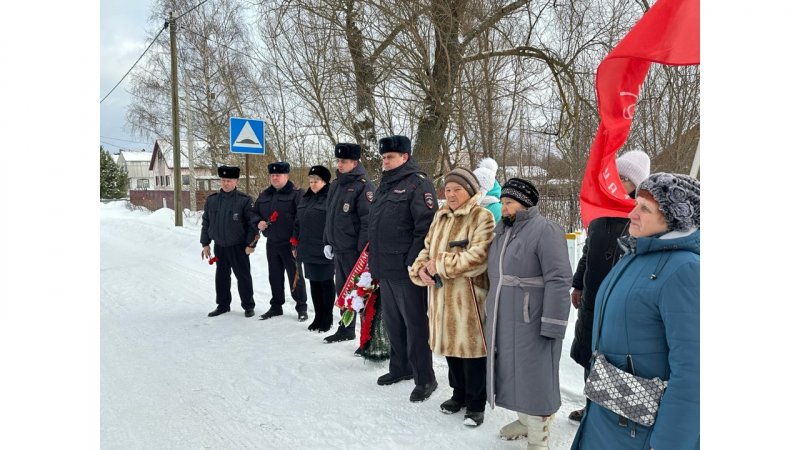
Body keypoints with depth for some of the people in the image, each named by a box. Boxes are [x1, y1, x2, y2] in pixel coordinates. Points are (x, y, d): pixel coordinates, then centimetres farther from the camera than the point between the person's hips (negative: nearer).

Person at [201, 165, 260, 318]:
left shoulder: (244, 200, -10)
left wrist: (251, 244, -13)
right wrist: (205, 244, 9)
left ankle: (248, 306, 16)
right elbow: (206, 223, 10)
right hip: (219, 246, 5)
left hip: (238, 247, -4)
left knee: (243, 276, 4)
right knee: (221, 276, 14)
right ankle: (223, 305, 27)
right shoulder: (211, 200, 3)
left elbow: (252, 224, -10)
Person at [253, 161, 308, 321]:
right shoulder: (264, 195, 14)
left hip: (290, 243, -6)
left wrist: (296, 239, -20)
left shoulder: (296, 193, -8)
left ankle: (301, 307, 10)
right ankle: (276, 306, 26)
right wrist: (258, 222, -1)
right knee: (274, 276, 14)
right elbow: (255, 213, 22)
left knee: (295, 276, 0)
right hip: (271, 243, 6)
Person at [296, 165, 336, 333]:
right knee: (314, 284, 14)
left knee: (326, 284, 5)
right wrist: (296, 244, 17)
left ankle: (327, 319, 17)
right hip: (308, 250, 8)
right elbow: (298, 223, 20)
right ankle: (318, 317, 25)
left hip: (324, 251, -7)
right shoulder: (306, 198, 14)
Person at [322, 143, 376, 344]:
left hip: (355, 251, -9)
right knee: (342, 290, 18)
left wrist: (364, 250, -21)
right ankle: (346, 329, 33)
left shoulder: (364, 186, -14)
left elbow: (368, 221, -19)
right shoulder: (336, 185, 13)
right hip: (338, 249, 9)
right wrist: (327, 242, 17)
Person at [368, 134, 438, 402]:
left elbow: (426, 226, -18)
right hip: (384, 268, 9)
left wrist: (414, 261, -21)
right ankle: (400, 367, 33)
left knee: (415, 323, -1)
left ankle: (424, 378, 9)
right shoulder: (384, 185, 17)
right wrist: (374, 259, 20)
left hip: (406, 269, -9)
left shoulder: (418, 184, -10)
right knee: (392, 321, 18)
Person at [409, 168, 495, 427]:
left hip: (468, 298, -7)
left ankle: (475, 404, 20)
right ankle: (459, 394, 37)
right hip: (441, 295, 7)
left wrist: (440, 265, -18)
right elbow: (428, 248, 17)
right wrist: (421, 269, -5)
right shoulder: (440, 216, 14)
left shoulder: (482, 217, -10)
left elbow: (478, 257, -21)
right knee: (451, 345, 18)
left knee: (471, 348, 3)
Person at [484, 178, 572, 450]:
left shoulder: (545, 230, -16)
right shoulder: (502, 230, 10)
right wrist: (492, 312, 22)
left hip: (532, 323, -8)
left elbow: (558, 281, -20)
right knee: (514, 373, 19)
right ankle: (525, 419, 39)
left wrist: (552, 326, -22)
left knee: (534, 376, 2)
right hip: (503, 321, 8)